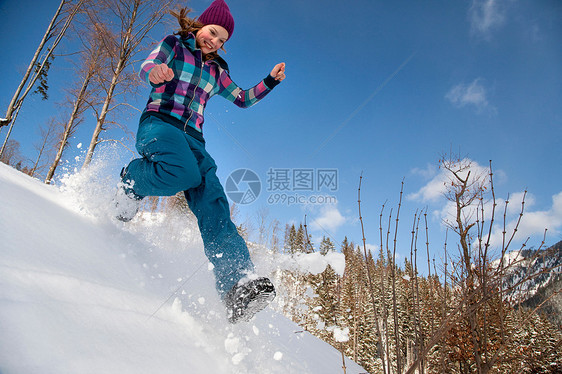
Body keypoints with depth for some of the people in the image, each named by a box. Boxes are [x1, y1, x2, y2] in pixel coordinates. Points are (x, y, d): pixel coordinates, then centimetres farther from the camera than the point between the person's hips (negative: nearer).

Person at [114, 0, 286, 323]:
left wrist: (271, 81, 19)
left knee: (213, 204, -21)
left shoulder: (216, 71, 27)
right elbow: (146, 68, -3)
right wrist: (155, 73, -29)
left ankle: (239, 285, -38)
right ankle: (133, 180, -5)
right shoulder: (174, 44, 14)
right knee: (184, 173, -39)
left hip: (193, 139, 4)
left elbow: (243, 99, 34)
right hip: (159, 123, -4)